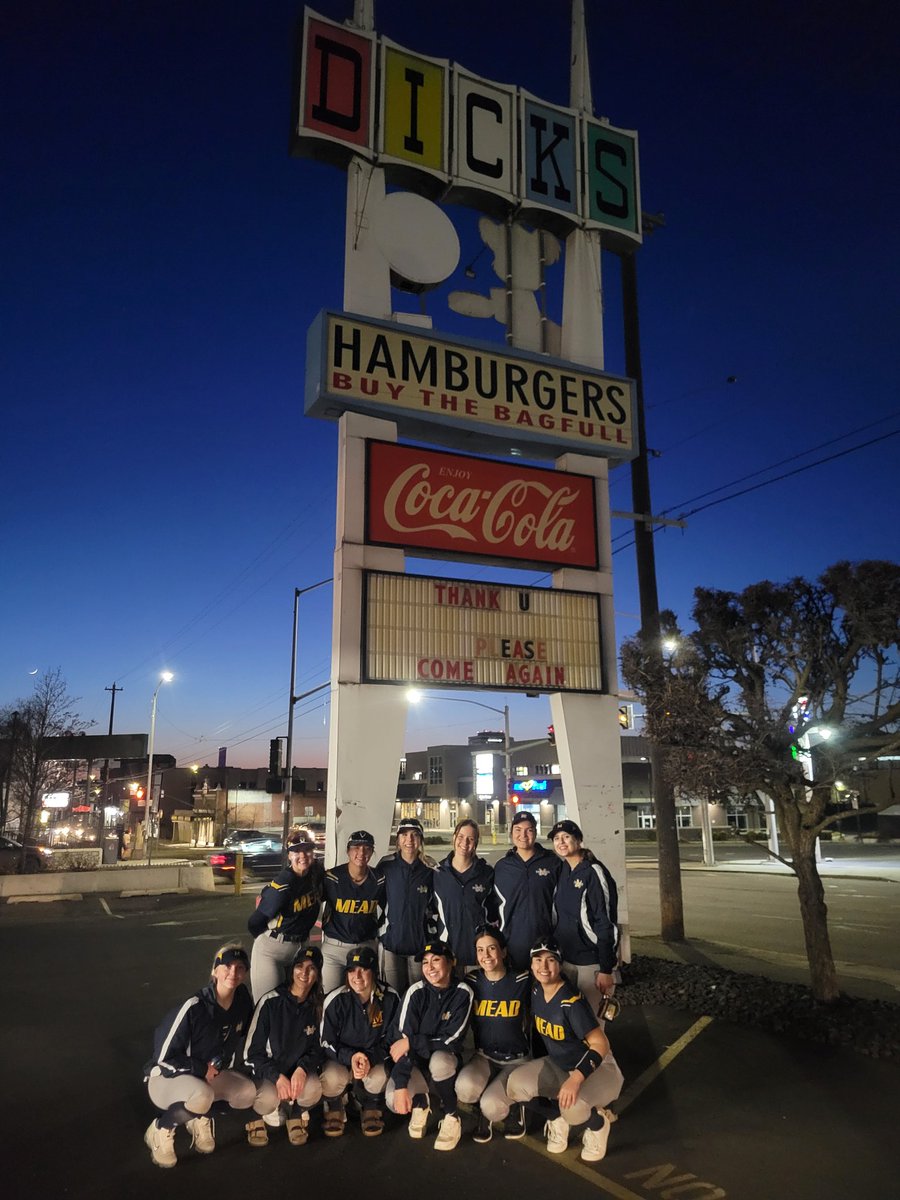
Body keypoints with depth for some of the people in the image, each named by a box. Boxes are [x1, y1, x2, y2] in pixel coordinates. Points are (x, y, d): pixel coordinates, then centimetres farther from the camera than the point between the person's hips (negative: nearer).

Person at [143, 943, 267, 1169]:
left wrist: (223, 1067, 7)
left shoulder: (242, 999, -9)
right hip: (167, 1077, -6)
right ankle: (161, 1130, -6)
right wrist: (202, 1070, -17)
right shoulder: (194, 1007, -27)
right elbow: (164, 1057, -22)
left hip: (213, 1074, 6)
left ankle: (201, 1118, 10)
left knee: (250, 1094, -18)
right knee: (202, 1096, -37)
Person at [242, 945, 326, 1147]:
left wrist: (302, 1068, -20)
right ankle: (260, 1114, 5)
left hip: (301, 1072, 2)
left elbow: (319, 1049, 2)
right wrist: (277, 1077, -22)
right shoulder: (270, 1002, -14)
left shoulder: (319, 1006, -5)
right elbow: (252, 1052, -9)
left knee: (312, 1091, -30)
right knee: (268, 1100, -34)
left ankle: (296, 1113, 6)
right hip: (268, 1072, -2)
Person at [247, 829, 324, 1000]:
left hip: (300, 948, 6)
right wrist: (271, 940, 3)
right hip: (270, 949, -6)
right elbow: (254, 923, -16)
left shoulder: (317, 871, -7)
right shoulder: (284, 882, -24)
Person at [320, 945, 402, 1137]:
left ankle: (371, 1110, 6)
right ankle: (334, 1110, 6)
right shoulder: (336, 1000, -16)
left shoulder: (389, 998, -14)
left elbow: (392, 1039, -7)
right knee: (332, 1078, -32)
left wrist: (370, 1059, -26)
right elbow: (326, 1042, -9)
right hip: (340, 1058, -1)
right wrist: (351, 1057, -27)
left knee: (379, 1078, -31)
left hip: (375, 1059, 1)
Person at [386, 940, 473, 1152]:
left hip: (446, 1058, -1)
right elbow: (402, 1041, -18)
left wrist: (412, 1042, -23)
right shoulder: (416, 992, -14)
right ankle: (420, 1104, 11)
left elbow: (451, 1040, -18)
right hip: (416, 1060, 1)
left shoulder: (462, 993, -15)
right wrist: (401, 1086, -28)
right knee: (394, 1100, -26)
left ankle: (451, 1117, -9)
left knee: (438, 1060, -36)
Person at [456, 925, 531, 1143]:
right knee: (465, 1088, -28)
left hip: (516, 1060, -2)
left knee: (491, 1107, -26)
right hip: (483, 1056, 3)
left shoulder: (523, 981, -12)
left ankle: (516, 1106, 9)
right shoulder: (472, 982, -4)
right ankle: (484, 1111, 6)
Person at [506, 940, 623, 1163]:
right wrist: (539, 1073, 10)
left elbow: (600, 1044, -30)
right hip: (558, 1066, 6)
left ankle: (598, 1123, 1)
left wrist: (576, 1079, -40)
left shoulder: (571, 1002, -27)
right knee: (516, 1083, -16)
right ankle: (557, 1119, 11)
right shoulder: (536, 992, -6)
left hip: (596, 1069, -6)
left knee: (572, 1106, -36)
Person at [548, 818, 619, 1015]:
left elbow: (606, 923, -15)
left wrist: (606, 969, -16)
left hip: (592, 962, -6)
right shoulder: (560, 870, 5)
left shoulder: (593, 872, -14)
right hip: (564, 958, 6)